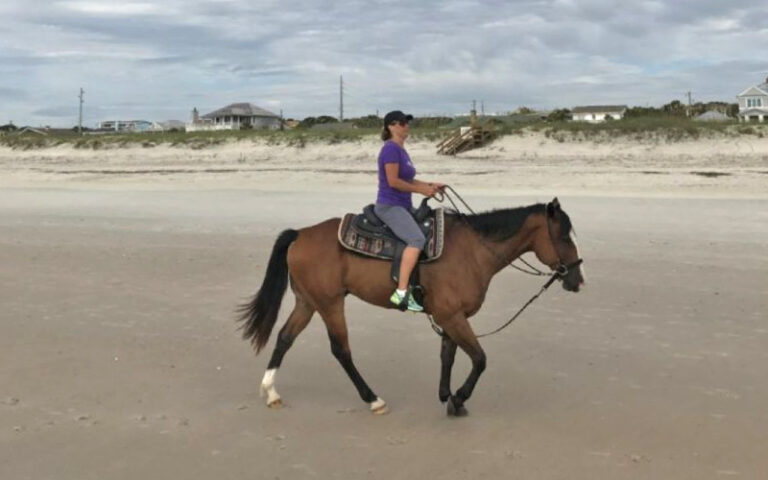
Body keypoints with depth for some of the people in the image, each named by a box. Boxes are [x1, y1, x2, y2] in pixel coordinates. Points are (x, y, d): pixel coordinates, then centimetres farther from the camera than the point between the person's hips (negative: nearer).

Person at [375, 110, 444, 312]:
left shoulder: (401, 149, 15)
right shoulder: (391, 149, -13)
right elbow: (393, 181, -20)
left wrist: (430, 185, 9)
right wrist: (421, 190, -14)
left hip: (403, 206, 10)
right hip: (389, 206, -10)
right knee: (417, 239, -29)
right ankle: (401, 292, -31)